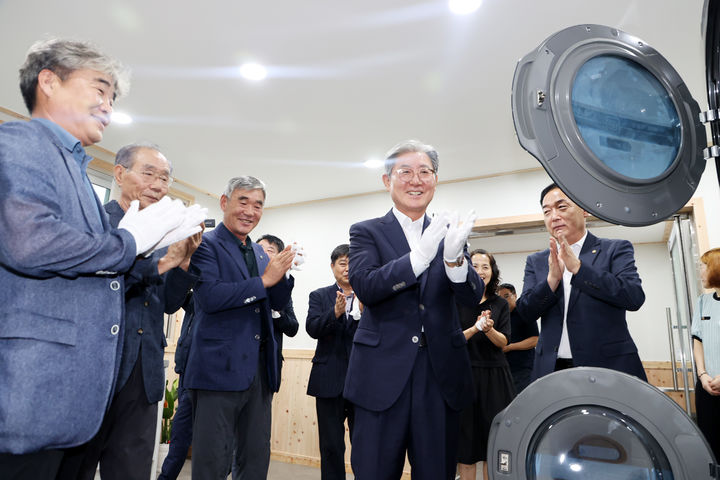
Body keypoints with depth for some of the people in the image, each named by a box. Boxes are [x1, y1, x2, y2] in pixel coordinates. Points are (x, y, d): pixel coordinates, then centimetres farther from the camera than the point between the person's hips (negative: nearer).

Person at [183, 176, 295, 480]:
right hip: (220, 368, -7)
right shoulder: (206, 244, -5)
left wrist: (283, 272, -4)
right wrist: (264, 280, -15)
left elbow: (277, 303, 14)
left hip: (260, 370, 7)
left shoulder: (260, 253, 16)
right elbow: (209, 296, -19)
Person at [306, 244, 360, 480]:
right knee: (331, 445, 10)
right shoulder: (319, 296, 7)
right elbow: (312, 328, -7)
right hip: (330, 380, 1)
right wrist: (335, 312, -24)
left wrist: (363, 311, -24)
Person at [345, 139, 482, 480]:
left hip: (441, 374, 3)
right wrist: (420, 257, -27)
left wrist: (454, 257, -23)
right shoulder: (366, 232, 2)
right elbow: (364, 286, -15)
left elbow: (473, 297, -2)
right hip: (383, 374, -2)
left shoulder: (449, 233, 8)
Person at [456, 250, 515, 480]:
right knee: (465, 436, 4)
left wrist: (489, 330, -20)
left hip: (495, 375, 3)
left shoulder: (500, 304, 7)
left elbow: (503, 342, 1)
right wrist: (474, 328, -22)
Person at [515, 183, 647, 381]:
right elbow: (526, 312, 0)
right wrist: (552, 279, -17)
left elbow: (634, 297, -12)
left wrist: (577, 267, -20)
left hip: (609, 366, -2)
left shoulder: (615, 249, 2)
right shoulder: (536, 261, 8)